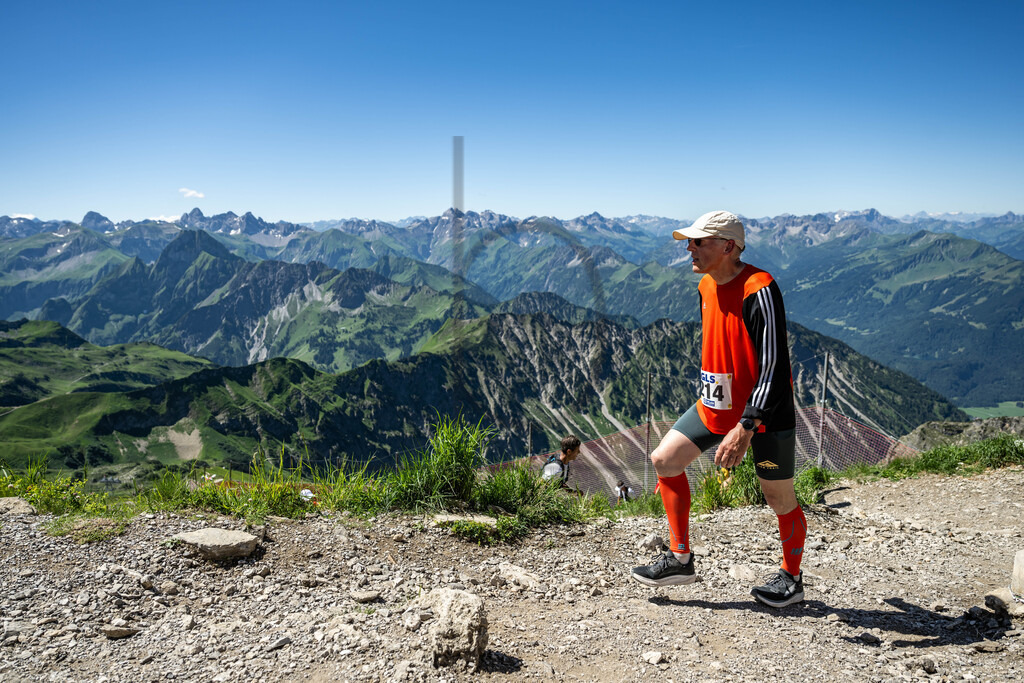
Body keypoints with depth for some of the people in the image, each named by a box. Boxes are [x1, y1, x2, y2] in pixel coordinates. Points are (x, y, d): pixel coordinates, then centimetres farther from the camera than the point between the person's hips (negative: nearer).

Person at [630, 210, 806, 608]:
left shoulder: (759, 290, -22)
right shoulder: (707, 286, 5)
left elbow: (774, 366, -25)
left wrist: (745, 428, -29)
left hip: (766, 412, -8)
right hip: (716, 405, 8)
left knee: (779, 498, 5)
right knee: (665, 460, 1)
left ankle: (791, 579, 31)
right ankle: (680, 560, 14)